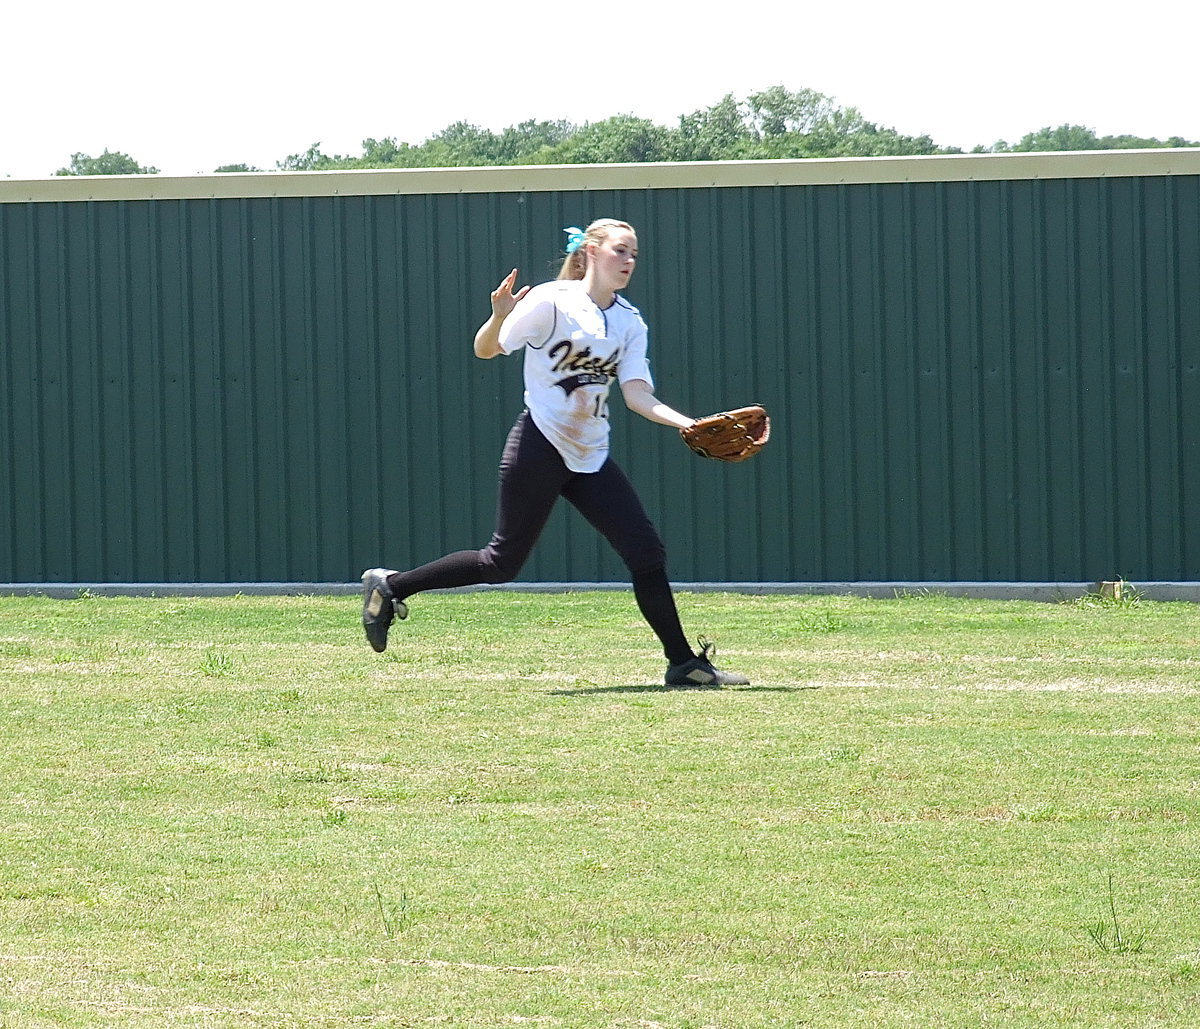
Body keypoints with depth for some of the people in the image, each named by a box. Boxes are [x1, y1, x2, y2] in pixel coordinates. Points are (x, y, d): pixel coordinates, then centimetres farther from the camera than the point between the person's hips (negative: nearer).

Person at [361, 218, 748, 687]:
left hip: (590, 457, 6)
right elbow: (485, 351, -6)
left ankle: (683, 663, 4)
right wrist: (499, 316, -28)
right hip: (539, 449, -6)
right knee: (503, 562, -4)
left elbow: (638, 397, 0)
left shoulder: (630, 323, 9)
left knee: (647, 551, -2)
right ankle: (390, 585, 13)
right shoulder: (552, 302, -9)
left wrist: (690, 425, -15)